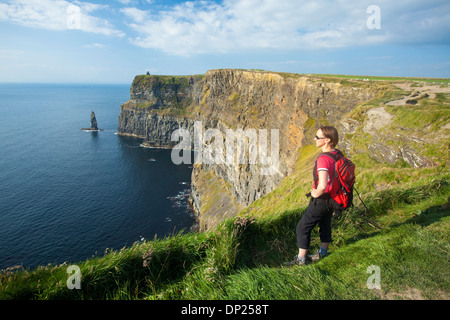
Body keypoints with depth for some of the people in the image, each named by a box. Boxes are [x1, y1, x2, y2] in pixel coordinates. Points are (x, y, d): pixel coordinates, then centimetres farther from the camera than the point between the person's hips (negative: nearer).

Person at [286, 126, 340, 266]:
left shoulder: (323, 159, -31)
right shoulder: (337, 154, -2)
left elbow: (322, 186, -40)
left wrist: (316, 193, -20)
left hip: (321, 200, -9)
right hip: (332, 197, 9)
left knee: (303, 228, 4)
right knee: (325, 225, 24)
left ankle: (301, 259, 14)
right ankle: (322, 253, 41)